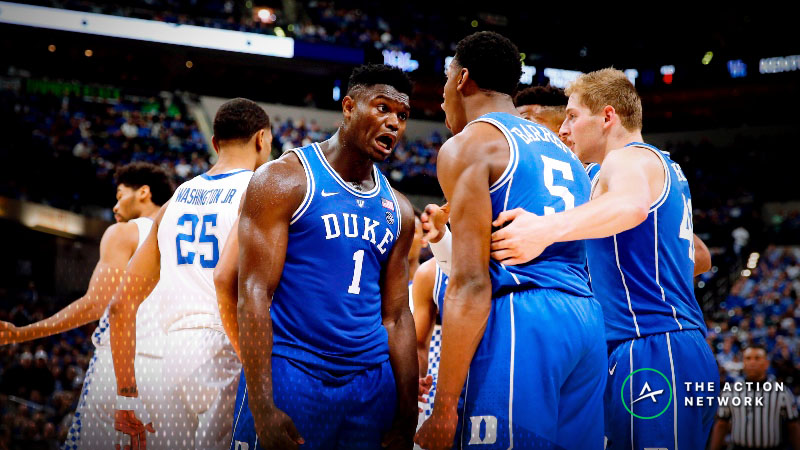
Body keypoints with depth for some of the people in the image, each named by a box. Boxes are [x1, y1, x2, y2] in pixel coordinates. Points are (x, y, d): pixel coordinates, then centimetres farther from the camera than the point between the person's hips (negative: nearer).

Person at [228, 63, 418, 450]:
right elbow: (254, 293, -11)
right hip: (289, 375, -5)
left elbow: (396, 317, 15)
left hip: (373, 385, 5)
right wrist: (262, 411, -19)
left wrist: (407, 417, 8)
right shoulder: (285, 179, -4)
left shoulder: (398, 211, 14)